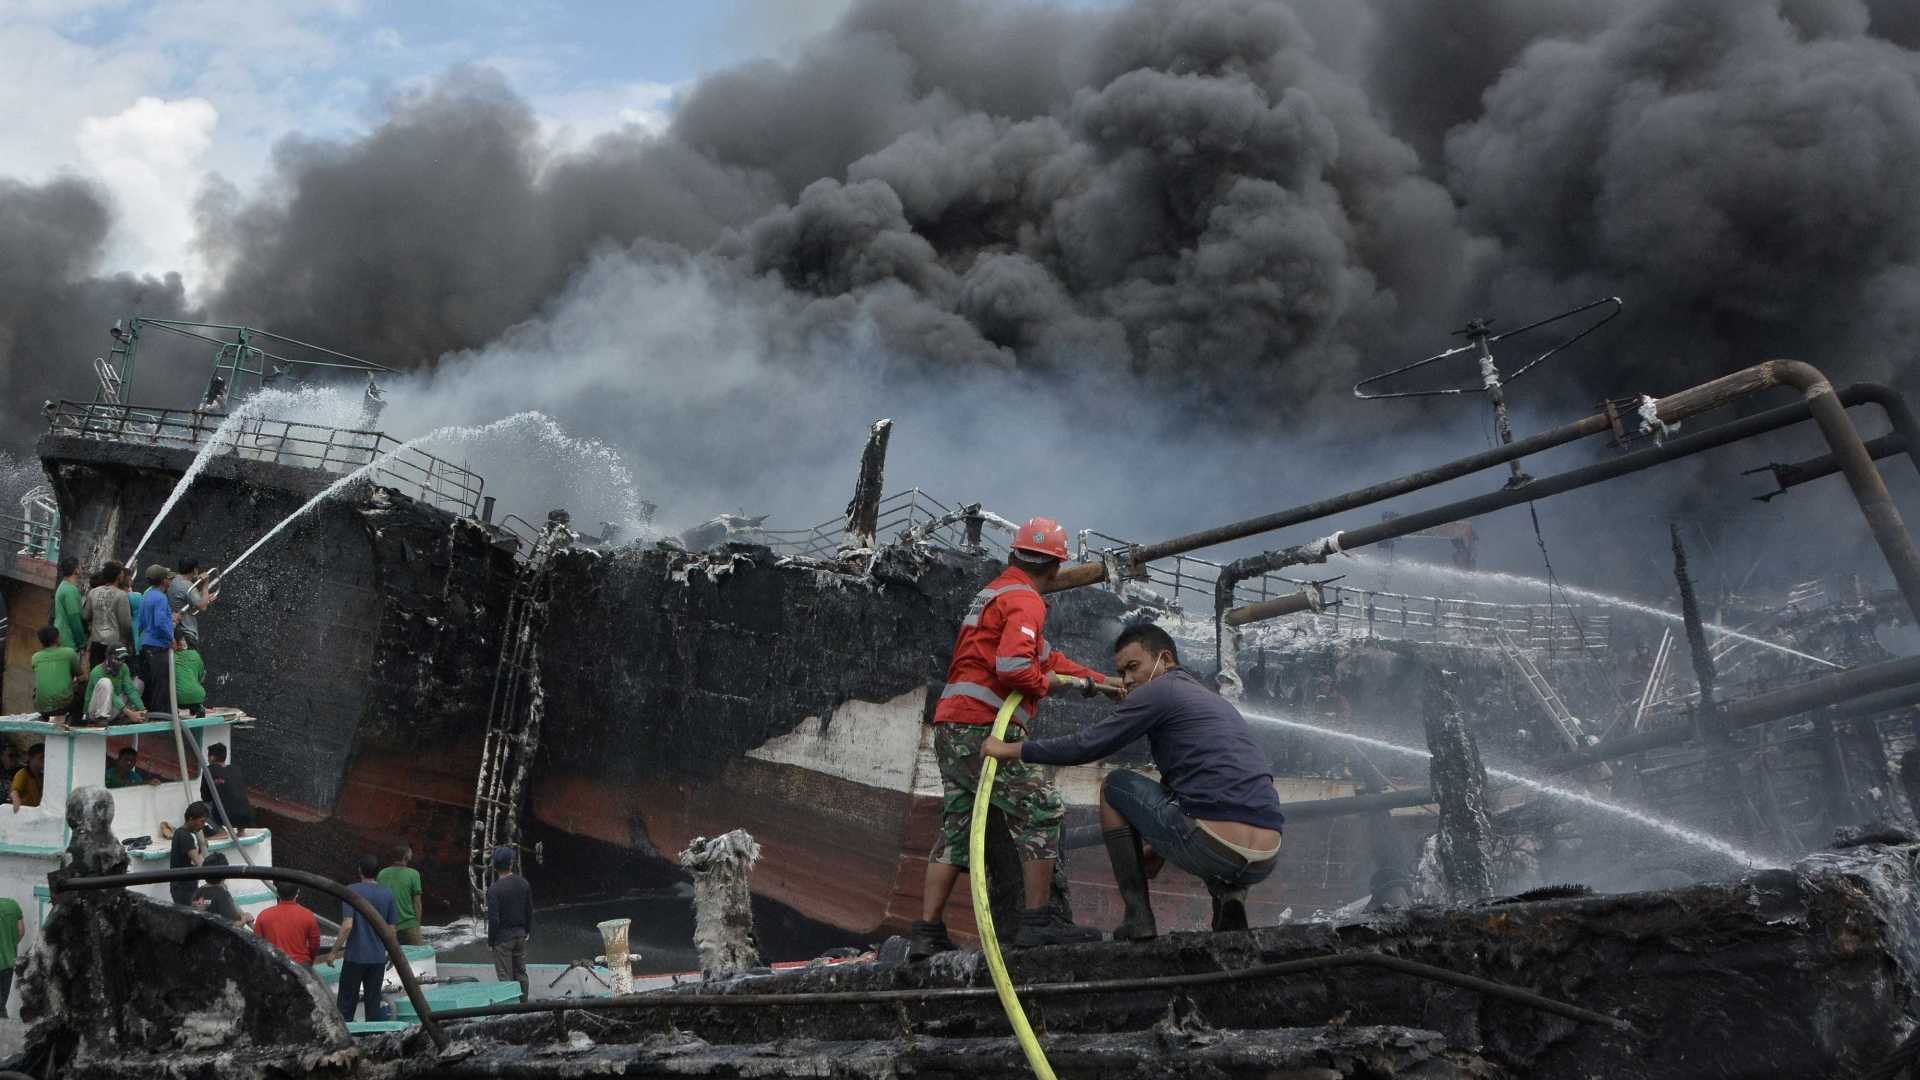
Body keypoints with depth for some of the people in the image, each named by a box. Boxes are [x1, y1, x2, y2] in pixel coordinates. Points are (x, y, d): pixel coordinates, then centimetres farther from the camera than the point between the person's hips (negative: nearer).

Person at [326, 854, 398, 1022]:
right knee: (374, 1001, 9)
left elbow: (347, 925, -19)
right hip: (378, 956, 3)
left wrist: (334, 951, -11)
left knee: (347, 1002, 7)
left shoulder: (351, 891, -10)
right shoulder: (388, 893, 1)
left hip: (355, 956, -3)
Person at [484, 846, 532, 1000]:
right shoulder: (524, 883, -1)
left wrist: (490, 941, -5)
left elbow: (493, 918, -16)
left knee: (505, 976, 2)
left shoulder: (494, 889, -17)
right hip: (520, 935, 5)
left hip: (503, 937, -5)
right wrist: (528, 931, 18)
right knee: (521, 973, 14)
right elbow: (529, 911, 7)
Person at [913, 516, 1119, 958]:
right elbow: (1013, 665, -25)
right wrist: (1043, 684, -4)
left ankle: (928, 932, 10)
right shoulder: (1025, 601, -9)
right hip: (982, 728, -10)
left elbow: (1047, 656, 29)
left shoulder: (995, 592, 23)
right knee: (1043, 811, -5)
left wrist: (1099, 681, 29)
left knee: (955, 829, 11)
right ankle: (1038, 922, -7)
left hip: (951, 729, 10)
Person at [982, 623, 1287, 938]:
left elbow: (1087, 746, 2)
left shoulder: (1160, 691, 4)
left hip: (1212, 849, -7)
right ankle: (1229, 892, 11)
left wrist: (1012, 749, 13)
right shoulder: (1215, 700, 28)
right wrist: (1160, 849, 41)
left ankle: (1138, 918, 11)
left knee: (1115, 787, 17)